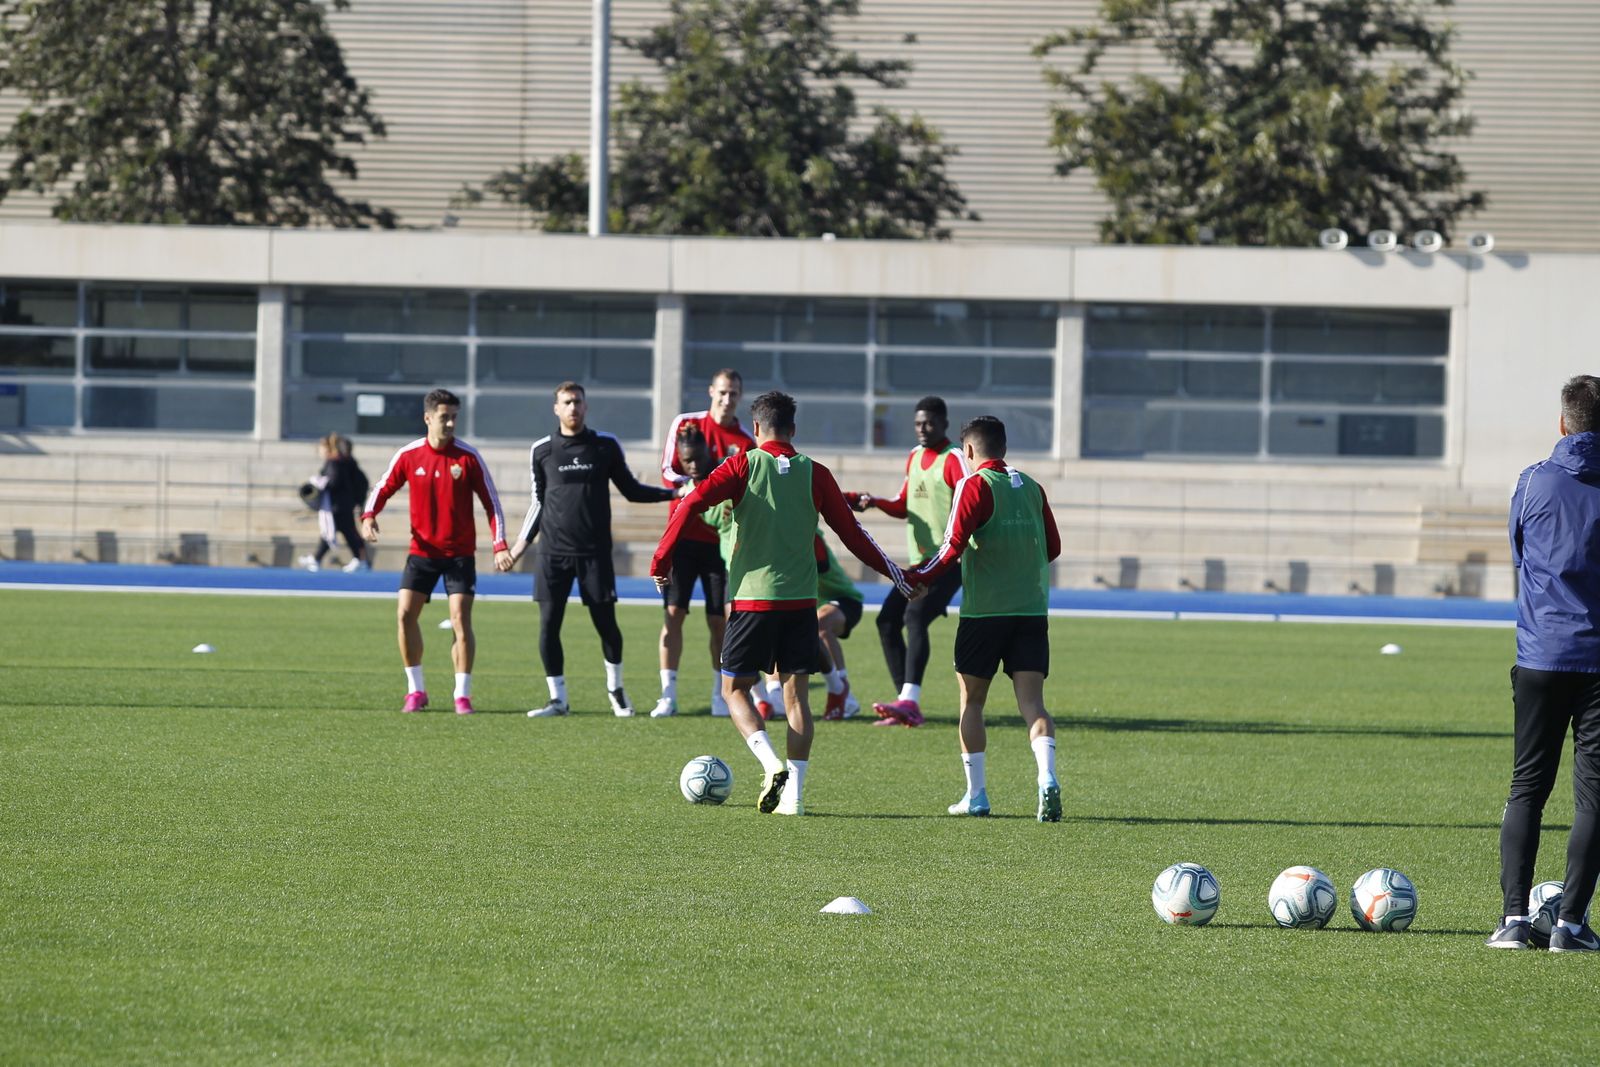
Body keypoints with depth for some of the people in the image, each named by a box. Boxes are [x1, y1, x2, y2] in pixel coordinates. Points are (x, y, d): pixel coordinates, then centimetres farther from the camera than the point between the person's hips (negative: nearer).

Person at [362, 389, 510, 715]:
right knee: (406, 614, -7)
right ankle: (416, 690, 6)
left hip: (459, 553, -2)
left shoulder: (468, 457, -7)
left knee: (461, 619, -10)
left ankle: (463, 695, -1)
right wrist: (369, 515, -13)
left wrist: (500, 546, -13)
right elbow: (383, 488, 8)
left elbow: (491, 501, -3)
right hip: (422, 550, 2)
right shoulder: (408, 455, -3)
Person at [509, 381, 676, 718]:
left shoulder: (606, 446, 3)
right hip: (553, 552, 1)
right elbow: (539, 502, 14)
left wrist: (673, 493, 0)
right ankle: (558, 699, 6)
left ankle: (616, 689, 22)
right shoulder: (542, 450, 5)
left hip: (595, 552, -1)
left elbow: (630, 490, 11)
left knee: (606, 623, 0)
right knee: (549, 624, -4)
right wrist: (519, 547, 12)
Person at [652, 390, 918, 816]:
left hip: (752, 597, -3)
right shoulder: (815, 474, 3)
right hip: (801, 600, 3)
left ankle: (772, 764, -14)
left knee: (735, 689, 8)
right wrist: (894, 573, 19)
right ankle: (794, 793, 2)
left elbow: (692, 503, -13)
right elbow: (851, 532, 6)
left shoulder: (744, 465, -3)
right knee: (795, 692, 10)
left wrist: (661, 560, -5)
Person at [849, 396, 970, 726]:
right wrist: (875, 501, 7)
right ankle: (906, 703, 5)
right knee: (887, 620, 1)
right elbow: (904, 506, 25)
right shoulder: (914, 457, 15)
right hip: (920, 562, 9)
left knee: (915, 616, -25)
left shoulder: (954, 460, -10)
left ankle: (909, 701, -34)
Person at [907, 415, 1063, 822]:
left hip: (984, 609, -4)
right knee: (1032, 702, -2)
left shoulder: (975, 485, -6)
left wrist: (920, 577, -2)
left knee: (971, 701, 11)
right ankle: (1048, 780, -24)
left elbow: (954, 544, -14)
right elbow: (1052, 547, 15)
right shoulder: (1030, 487, 11)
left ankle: (976, 794, 11)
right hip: (1032, 610, 4)